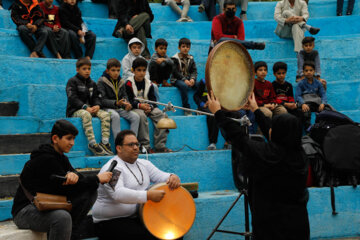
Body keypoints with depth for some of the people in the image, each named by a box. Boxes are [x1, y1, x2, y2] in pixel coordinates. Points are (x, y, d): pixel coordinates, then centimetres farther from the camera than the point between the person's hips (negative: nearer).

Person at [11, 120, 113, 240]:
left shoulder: (61, 158, 10)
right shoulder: (45, 159, -18)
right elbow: (66, 186, -18)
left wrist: (74, 175, -25)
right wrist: (97, 179, -14)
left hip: (46, 205, 9)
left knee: (90, 192, -3)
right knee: (63, 217, -40)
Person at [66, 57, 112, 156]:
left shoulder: (92, 83, 19)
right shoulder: (72, 81, -1)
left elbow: (95, 97, 15)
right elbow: (72, 98, -12)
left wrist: (97, 105, -11)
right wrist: (85, 107, -22)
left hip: (90, 109, 6)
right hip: (75, 111, -6)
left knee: (105, 114, -18)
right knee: (86, 114, -39)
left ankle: (105, 142, -25)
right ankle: (92, 143, -42)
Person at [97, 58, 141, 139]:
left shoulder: (121, 82, 13)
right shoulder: (101, 81, -4)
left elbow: (124, 96, 12)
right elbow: (103, 100, -10)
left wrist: (127, 104, -13)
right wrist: (116, 103, -25)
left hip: (120, 108, 5)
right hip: (107, 108, -5)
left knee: (136, 117, -18)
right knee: (115, 116, -37)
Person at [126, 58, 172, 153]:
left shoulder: (149, 84, 10)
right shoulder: (129, 84, -4)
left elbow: (153, 99, 7)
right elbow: (129, 101, -10)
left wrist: (150, 107, -15)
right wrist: (140, 105, -24)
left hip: (148, 107, 5)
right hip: (134, 108, -5)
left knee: (161, 115, -21)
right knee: (141, 116, -37)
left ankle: (160, 146, -21)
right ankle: (145, 146, -33)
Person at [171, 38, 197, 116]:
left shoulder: (191, 59, 14)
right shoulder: (175, 58, -1)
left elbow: (194, 70, 7)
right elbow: (175, 72, -9)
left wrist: (192, 79, -15)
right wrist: (184, 80, -20)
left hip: (188, 79, 5)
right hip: (177, 79, -4)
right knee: (184, 86, -37)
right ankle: (187, 109, -32)